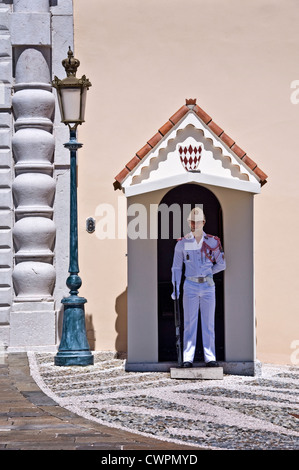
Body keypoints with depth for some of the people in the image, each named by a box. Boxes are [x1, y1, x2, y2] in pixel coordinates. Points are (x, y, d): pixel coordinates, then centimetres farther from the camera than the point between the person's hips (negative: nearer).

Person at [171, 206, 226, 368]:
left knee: (208, 323, 3)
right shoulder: (182, 243, 4)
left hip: (208, 286, 1)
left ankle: (210, 358, 7)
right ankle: (187, 358, 2)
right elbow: (176, 267, 8)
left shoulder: (213, 242, 4)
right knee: (189, 323, -1)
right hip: (190, 286, -1)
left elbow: (221, 264, 11)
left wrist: (207, 273, 6)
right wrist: (175, 288, 1)